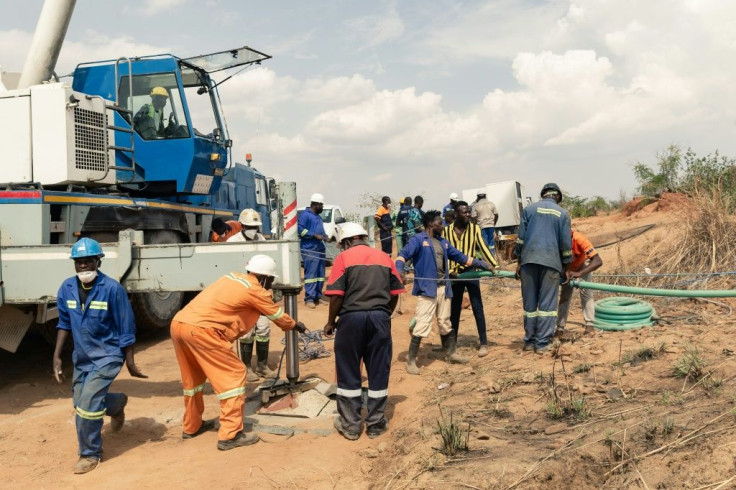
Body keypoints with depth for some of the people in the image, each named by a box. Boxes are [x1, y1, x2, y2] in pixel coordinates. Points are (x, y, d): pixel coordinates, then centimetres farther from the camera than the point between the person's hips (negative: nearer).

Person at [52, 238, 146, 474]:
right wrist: (57, 356, 5)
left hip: (107, 356, -6)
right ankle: (117, 403, 47)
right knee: (80, 403, 16)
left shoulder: (112, 289, -20)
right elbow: (64, 323, 9)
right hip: (81, 357, 6)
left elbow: (126, 329, -14)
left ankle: (90, 454, 11)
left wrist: (130, 362, -11)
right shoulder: (67, 288, -5)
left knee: (87, 404, -12)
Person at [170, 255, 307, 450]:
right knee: (234, 374, 0)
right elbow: (278, 316, 16)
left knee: (192, 378, 23)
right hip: (200, 329, -9)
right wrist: (295, 325, 33)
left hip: (178, 323, 9)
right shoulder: (255, 290, 1)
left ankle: (191, 426, 38)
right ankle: (230, 435, 0)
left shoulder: (233, 277, 21)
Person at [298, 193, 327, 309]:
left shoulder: (318, 217, 22)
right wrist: (315, 235, -18)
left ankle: (317, 297, 15)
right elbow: (299, 229, -17)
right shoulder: (305, 215, -6)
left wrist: (324, 237, 14)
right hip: (310, 250, -9)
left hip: (320, 249, 9)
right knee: (311, 274, -12)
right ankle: (309, 299, -11)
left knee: (320, 275, 8)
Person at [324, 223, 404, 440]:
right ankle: (376, 424, 20)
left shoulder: (344, 258, -3)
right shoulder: (385, 258, 9)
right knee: (378, 373, 11)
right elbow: (395, 294, 9)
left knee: (348, 373, 9)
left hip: (352, 317, -3)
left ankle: (350, 425, 16)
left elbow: (336, 295, -9)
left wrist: (331, 322, 4)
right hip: (380, 318, 3)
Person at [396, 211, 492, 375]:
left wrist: (483, 265, 28)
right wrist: (399, 269, -35)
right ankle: (411, 361, -3)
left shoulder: (443, 242, 18)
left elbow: (460, 256, 26)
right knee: (422, 324, -11)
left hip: (443, 288, 7)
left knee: (445, 324, 17)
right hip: (427, 289, -7)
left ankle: (450, 354, 33)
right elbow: (403, 254, -14)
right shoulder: (418, 240, -3)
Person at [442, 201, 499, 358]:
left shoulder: (475, 229, -1)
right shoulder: (446, 231, 0)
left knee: (477, 308, -2)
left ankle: (483, 343, 5)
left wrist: (495, 266, -14)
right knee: (454, 309, 11)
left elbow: (483, 249, -4)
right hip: (454, 273, 1)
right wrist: (450, 270, -15)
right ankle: (452, 342, 23)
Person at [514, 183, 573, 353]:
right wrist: (566, 267, 13)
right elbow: (566, 243, 6)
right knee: (547, 304, 2)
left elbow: (521, 237, 5)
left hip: (529, 260, 1)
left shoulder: (529, 209, 9)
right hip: (551, 262, -1)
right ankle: (542, 343, 1)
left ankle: (529, 341, 14)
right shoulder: (563, 214, 8)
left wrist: (519, 262, 10)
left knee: (530, 302, 8)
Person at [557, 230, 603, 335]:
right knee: (564, 294, -2)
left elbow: (598, 261, -45)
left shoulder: (579, 238, -41)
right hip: (567, 267, 3)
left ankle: (589, 325, -13)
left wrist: (579, 273, -57)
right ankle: (560, 327, 1)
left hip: (583, 263, -3)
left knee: (585, 292, -17)